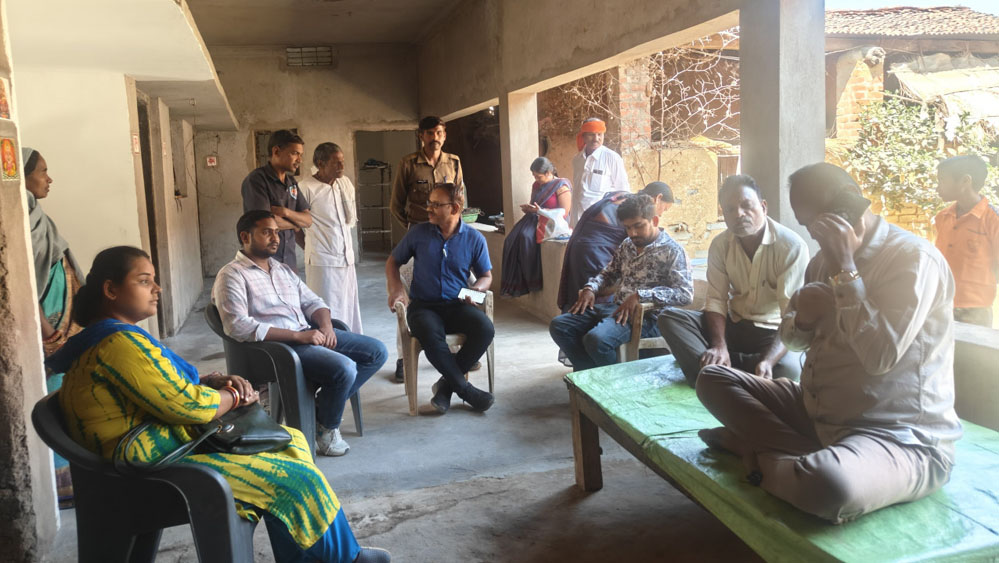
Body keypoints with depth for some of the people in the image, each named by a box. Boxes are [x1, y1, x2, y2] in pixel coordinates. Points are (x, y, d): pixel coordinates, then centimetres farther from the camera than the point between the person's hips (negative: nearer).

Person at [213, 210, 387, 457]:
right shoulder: (232, 275, -3)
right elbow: (237, 325, -17)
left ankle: (322, 405, 4)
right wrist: (298, 336, -21)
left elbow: (312, 302, 22)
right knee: (344, 368, -29)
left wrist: (326, 326, -4)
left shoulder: (283, 270, 23)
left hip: (309, 333, 8)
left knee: (377, 351, -1)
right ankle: (327, 427, -1)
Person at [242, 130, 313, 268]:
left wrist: (286, 212, -12)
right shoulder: (256, 179, -10)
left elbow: (308, 220, 8)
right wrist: (294, 224, -1)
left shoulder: (292, 182, 12)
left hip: (290, 261, 6)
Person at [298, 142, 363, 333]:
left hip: (346, 258, 7)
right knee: (328, 312, -4)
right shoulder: (306, 188, -12)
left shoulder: (345, 183, 8)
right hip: (322, 261, -6)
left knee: (350, 310, 14)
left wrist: (344, 191, 2)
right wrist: (312, 244, 5)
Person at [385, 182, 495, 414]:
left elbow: (486, 276, 13)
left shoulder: (474, 238, 4)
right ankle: (465, 389, -16)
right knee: (431, 335, -36)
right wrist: (396, 288, -6)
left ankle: (447, 384, -11)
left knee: (485, 328, -30)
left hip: (456, 305, 1)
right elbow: (392, 262, 13)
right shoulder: (418, 233, 4)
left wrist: (476, 289, -11)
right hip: (423, 305, -1)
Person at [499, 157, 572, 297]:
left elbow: (564, 213, -12)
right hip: (534, 219, 7)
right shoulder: (536, 185, 17)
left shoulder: (561, 186, -6)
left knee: (526, 237, -35)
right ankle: (515, 283, -26)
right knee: (512, 239, -23)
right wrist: (528, 208, 1)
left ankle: (531, 281, -25)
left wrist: (540, 211, -18)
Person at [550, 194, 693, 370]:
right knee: (559, 326, -6)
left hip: (646, 316, -8)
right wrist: (590, 288, 4)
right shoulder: (627, 245, 16)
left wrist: (640, 296, -25)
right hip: (615, 308, 8)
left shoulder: (671, 251, -7)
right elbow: (609, 273, 27)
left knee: (596, 339, -33)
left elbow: (685, 294, -17)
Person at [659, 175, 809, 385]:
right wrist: (719, 346, -25)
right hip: (734, 325, 4)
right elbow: (716, 300, -5)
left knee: (787, 367, -38)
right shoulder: (720, 245, -3)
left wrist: (768, 361, -39)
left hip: (775, 332, -4)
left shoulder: (792, 246, -17)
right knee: (669, 317, -16)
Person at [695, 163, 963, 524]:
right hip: (819, 412, 8)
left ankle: (758, 453, -7)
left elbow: (880, 356, -26)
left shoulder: (913, 258, -15)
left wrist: (845, 269, -22)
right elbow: (793, 338, 18)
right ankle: (819, 458, -11)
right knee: (713, 379, 2)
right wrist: (803, 319, -7)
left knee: (828, 483, -41)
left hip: (898, 435, -8)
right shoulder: (826, 258, 9)